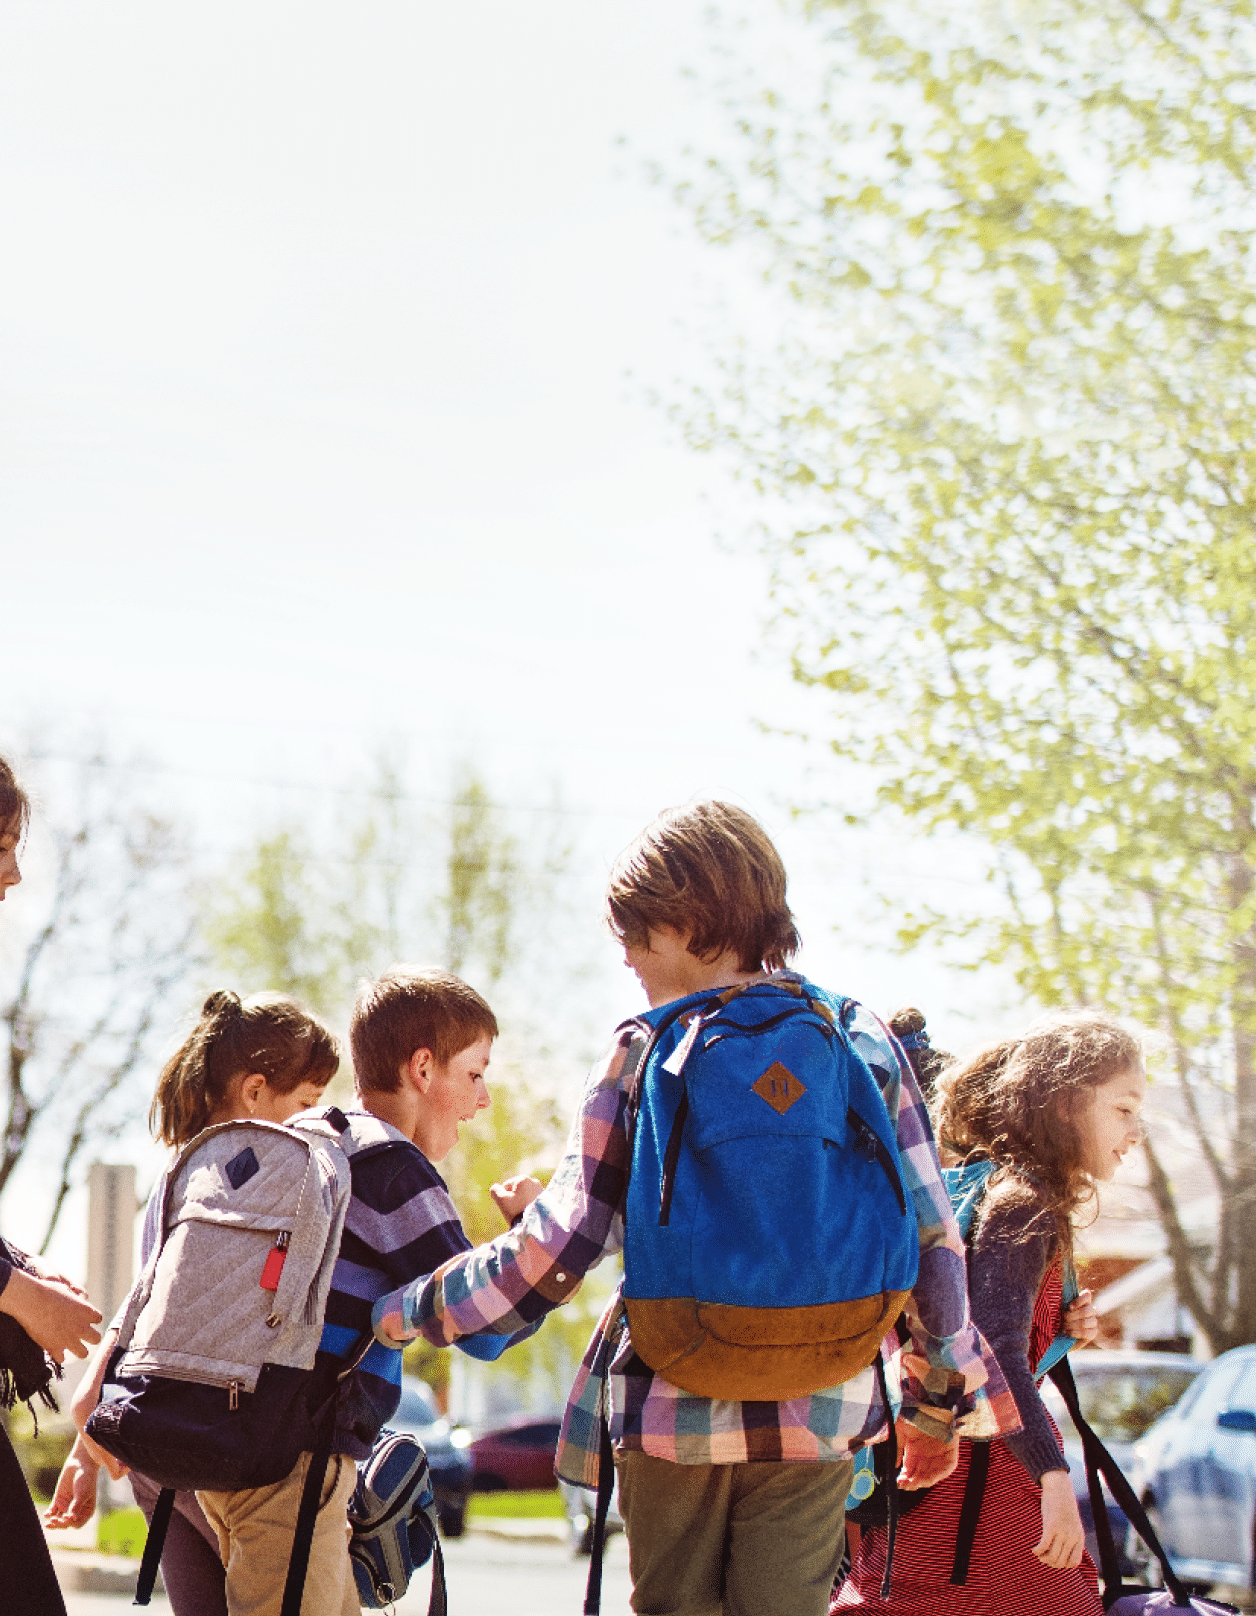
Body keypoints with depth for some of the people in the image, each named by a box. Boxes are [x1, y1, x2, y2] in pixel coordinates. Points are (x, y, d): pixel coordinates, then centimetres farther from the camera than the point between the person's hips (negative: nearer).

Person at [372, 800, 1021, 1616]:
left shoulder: (645, 1056, -6)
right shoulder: (863, 1042, 2)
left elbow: (554, 1252, -7)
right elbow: (931, 1238, 3)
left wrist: (404, 1311, 6)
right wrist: (939, 1404, 14)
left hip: (673, 1406, -1)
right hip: (817, 1407, 2)